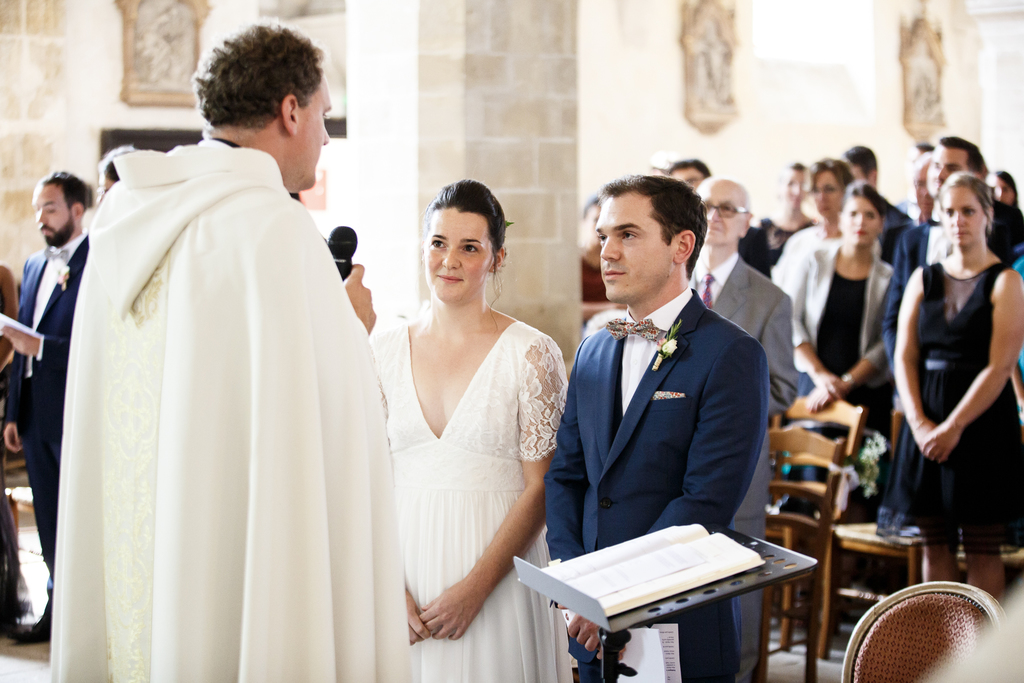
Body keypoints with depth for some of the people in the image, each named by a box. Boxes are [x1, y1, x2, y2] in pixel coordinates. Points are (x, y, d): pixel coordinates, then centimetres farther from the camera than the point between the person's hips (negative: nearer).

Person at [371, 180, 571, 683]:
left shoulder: (531, 354, -5)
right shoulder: (384, 352, 4)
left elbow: (541, 489, -7)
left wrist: (474, 589, -14)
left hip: (499, 563, -3)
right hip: (402, 562, 3)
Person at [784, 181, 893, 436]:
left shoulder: (888, 278, 6)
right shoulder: (814, 264, 9)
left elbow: (886, 345, -1)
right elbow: (791, 321, 2)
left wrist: (845, 383, -11)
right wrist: (820, 375, -9)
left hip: (866, 394, 0)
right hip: (810, 387, 0)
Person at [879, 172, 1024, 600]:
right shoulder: (923, 279, 11)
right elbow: (904, 356, 5)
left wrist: (954, 426, -15)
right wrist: (920, 423, -8)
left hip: (982, 421, -4)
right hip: (926, 423, 4)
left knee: (981, 548, -1)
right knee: (935, 544, 6)